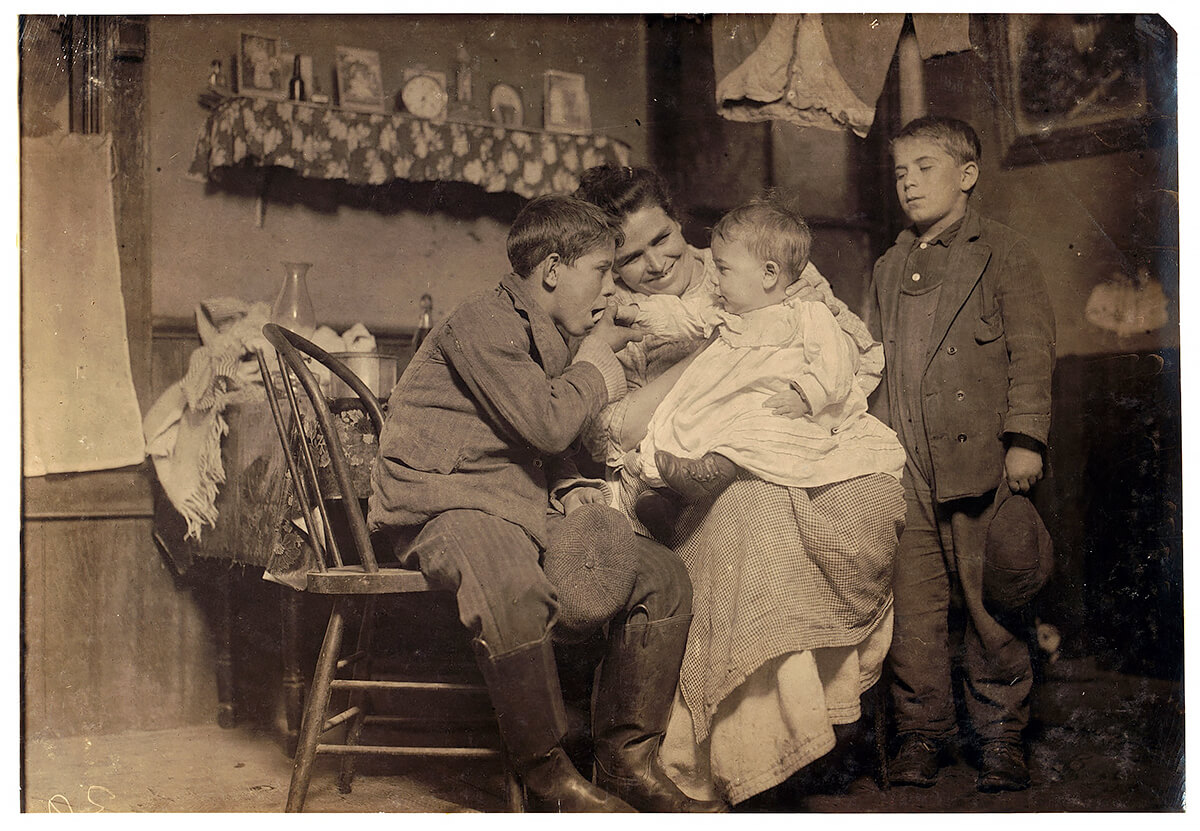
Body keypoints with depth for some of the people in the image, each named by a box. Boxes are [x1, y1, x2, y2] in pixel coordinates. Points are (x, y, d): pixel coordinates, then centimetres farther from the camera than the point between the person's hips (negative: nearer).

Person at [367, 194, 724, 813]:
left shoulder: (556, 339, 20)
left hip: (528, 505, 9)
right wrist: (592, 370, -2)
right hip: (446, 504, -9)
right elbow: (547, 424, -21)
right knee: (516, 591, -40)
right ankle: (547, 777, -20)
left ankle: (627, 761, 3)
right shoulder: (483, 325, -11)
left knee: (663, 577, -5)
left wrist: (570, 489, 9)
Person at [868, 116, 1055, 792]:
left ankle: (1003, 735, 13)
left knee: (990, 604, 0)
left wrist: (1025, 439, -12)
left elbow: (1032, 350, -3)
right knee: (912, 604, 5)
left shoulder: (1003, 252, 3)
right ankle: (922, 731, 16)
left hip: (977, 458, -4)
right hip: (903, 467, 5)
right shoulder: (890, 268, 19)